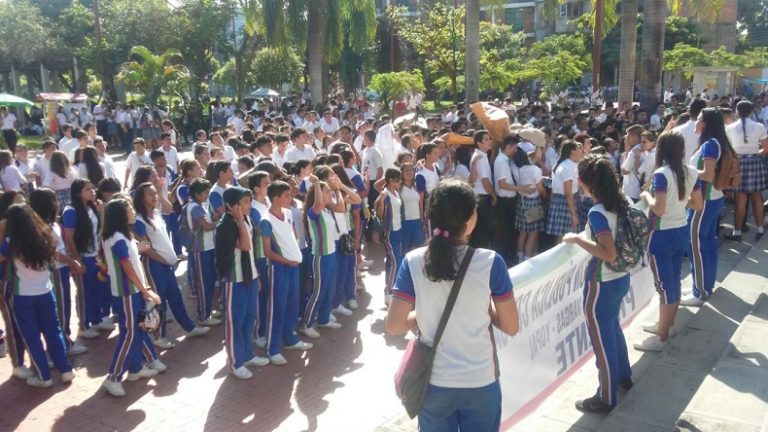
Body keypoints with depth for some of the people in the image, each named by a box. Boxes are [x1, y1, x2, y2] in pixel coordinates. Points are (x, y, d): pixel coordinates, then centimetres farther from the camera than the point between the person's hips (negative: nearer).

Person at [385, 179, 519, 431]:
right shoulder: (490, 262, -16)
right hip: (480, 382, -1)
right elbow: (511, 327, -8)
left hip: (434, 383, 1)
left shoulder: (413, 262, -12)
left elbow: (393, 326, -12)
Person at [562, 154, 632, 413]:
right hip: (621, 278, 9)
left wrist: (578, 239, -21)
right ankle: (623, 376, 47)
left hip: (601, 283, -9)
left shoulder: (597, 213, -24)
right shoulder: (621, 203, 1)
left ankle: (606, 398, 22)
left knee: (601, 336, 7)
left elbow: (609, 254, -30)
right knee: (612, 326, 29)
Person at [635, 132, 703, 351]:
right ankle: (666, 325, 35)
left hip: (662, 235, -7)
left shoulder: (661, 174, -19)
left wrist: (646, 196, -8)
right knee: (674, 281, 19)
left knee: (664, 285, 1)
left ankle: (662, 337, 12)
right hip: (682, 231, 7)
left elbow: (659, 209, -26)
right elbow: (698, 204, 10)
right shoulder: (692, 172, 2)